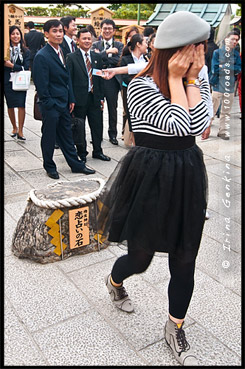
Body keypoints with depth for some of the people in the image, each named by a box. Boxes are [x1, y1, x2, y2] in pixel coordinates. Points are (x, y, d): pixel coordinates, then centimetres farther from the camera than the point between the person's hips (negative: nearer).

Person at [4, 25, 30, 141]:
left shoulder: (25, 51, 3)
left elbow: (26, 68, -7)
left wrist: (12, 65, -16)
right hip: (7, 82, 1)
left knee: (21, 105, -11)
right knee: (10, 105, 8)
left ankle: (20, 131, -4)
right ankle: (14, 127, 28)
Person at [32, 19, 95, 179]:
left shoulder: (61, 52, 9)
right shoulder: (42, 56, -15)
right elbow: (41, 85, -16)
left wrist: (71, 99, 10)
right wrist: (49, 105, -15)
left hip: (64, 103, 7)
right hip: (51, 105, -7)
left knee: (67, 135, 15)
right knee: (49, 137, 7)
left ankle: (76, 164, 24)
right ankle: (49, 167, 23)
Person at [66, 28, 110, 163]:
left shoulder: (97, 57, 11)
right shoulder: (71, 57, -2)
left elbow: (100, 78, 12)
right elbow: (68, 79, -5)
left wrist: (101, 97, 7)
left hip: (94, 97, 4)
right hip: (79, 98, -4)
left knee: (97, 126, 9)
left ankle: (97, 151, 24)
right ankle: (81, 153, 20)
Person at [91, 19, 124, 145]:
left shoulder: (119, 45, 6)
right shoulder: (95, 45, 8)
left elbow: (119, 60, -11)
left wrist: (102, 59, -12)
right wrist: (107, 52, -16)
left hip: (112, 80, 0)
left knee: (113, 109, 6)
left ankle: (113, 134, 19)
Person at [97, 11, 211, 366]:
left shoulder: (198, 82, 5)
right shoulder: (141, 86, -14)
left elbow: (199, 125, -13)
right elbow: (177, 125, -26)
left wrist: (191, 79, -11)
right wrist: (175, 79, -18)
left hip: (188, 178, 5)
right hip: (149, 178, -5)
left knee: (185, 261, 10)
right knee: (140, 258, 11)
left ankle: (175, 330, 33)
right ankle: (114, 281, 50)